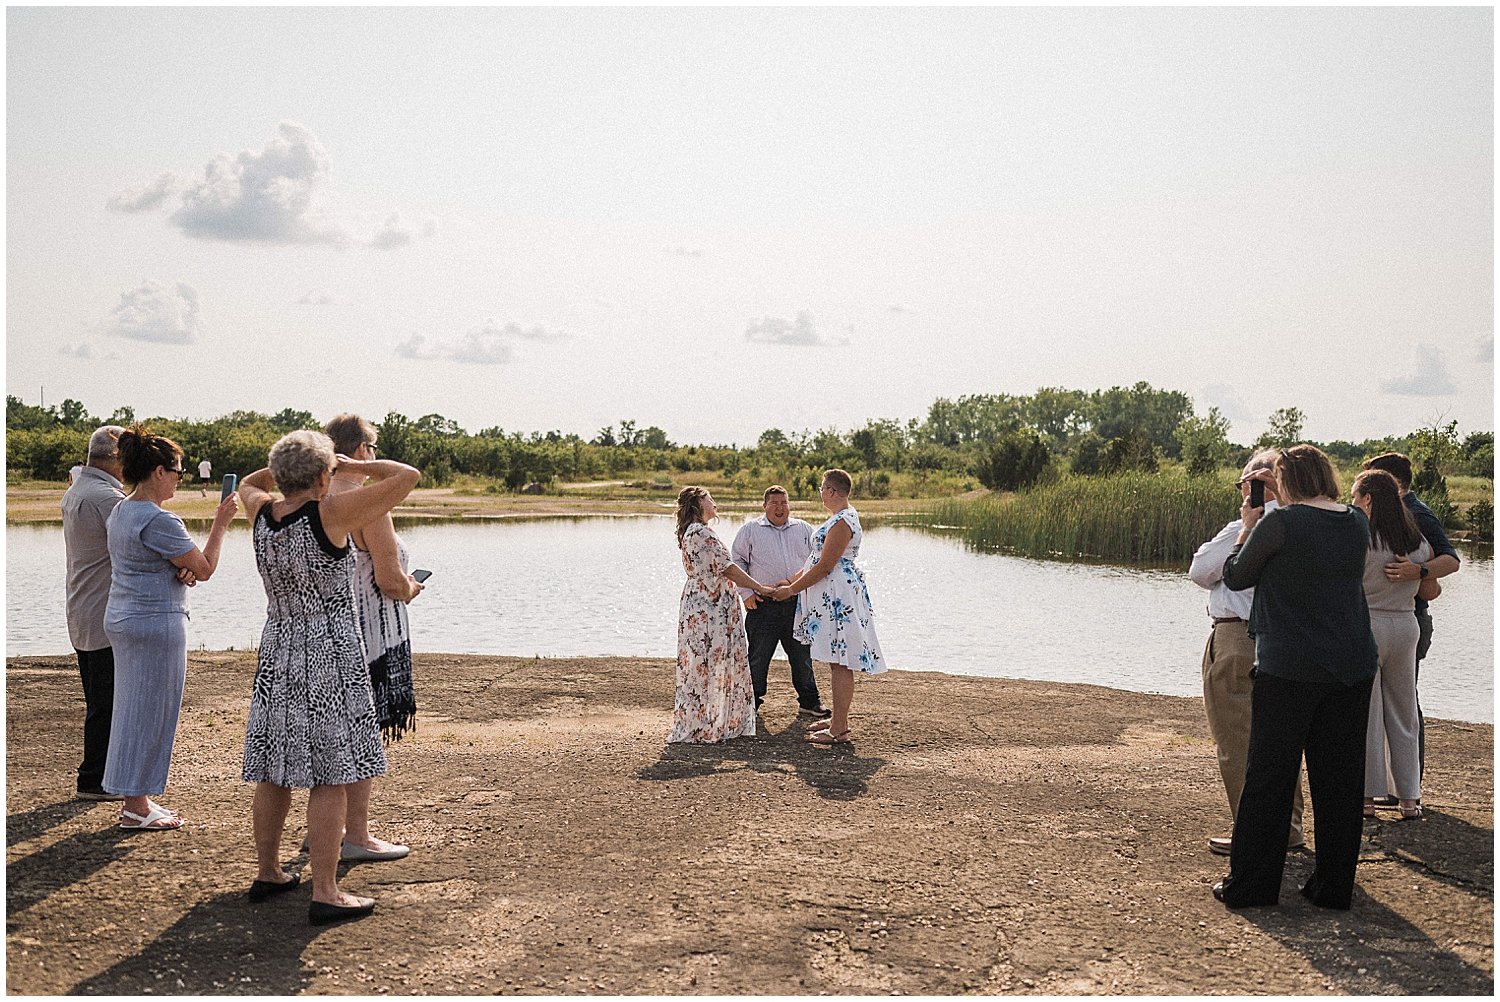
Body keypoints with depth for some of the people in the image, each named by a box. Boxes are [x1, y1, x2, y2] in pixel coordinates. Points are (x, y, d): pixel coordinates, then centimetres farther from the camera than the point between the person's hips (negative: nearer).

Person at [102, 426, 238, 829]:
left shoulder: (120, 510, 10)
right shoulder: (159, 521, -19)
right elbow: (204, 569, -14)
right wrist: (220, 523, -7)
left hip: (120, 618, 10)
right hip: (156, 623, -10)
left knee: (132, 707, 15)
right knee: (151, 711, -1)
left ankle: (134, 799, 24)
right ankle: (137, 807, 7)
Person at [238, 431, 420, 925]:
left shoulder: (261, 515, 2)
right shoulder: (329, 514, -16)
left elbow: (249, 482, 28)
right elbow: (407, 476, -13)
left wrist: (286, 463, 18)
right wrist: (351, 465, -2)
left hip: (277, 656, 7)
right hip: (331, 660, -7)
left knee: (273, 770, 16)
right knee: (330, 777, -2)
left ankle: (267, 871, 29)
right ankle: (324, 893, 0)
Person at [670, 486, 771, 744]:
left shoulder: (691, 532, 16)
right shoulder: (701, 532, -16)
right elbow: (727, 568, -17)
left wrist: (749, 589, 16)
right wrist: (759, 588, -8)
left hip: (701, 604, 10)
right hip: (708, 609, -10)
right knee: (706, 665, -4)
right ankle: (699, 728, 3)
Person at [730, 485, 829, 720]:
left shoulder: (804, 530, 13)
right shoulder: (750, 529, 5)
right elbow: (737, 562, 5)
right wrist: (747, 593, -4)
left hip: (797, 604, 3)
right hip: (763, 605, -2)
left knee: (802, 656, 8)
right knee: (757, 656, 2)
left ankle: (809, 703, 19)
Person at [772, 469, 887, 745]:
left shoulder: (842, 522, -18)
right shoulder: (844, 516, 17)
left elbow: (824, 566, -19)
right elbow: (818, 559, 20)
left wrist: (791, 590, -11)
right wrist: (790, 581, 18)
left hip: (838, 595, -11)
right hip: (832, 595, 11)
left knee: (840, 663, -7)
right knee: (837, 662, 15)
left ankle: (840, 730, -4)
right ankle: (838, 720, 24)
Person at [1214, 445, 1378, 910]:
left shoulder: (1280, 522, -12)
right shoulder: (1357, 522, 5)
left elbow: (1236, 576, 1)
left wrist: (1248, 526, 14)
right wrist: (1280, 484, 31)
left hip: (1289, 668, -5)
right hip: (1353, 669, 5)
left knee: (1268, 777, 3)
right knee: (1340, 779, 12)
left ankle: (1248, 884, 11)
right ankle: (1334, 886, 19)